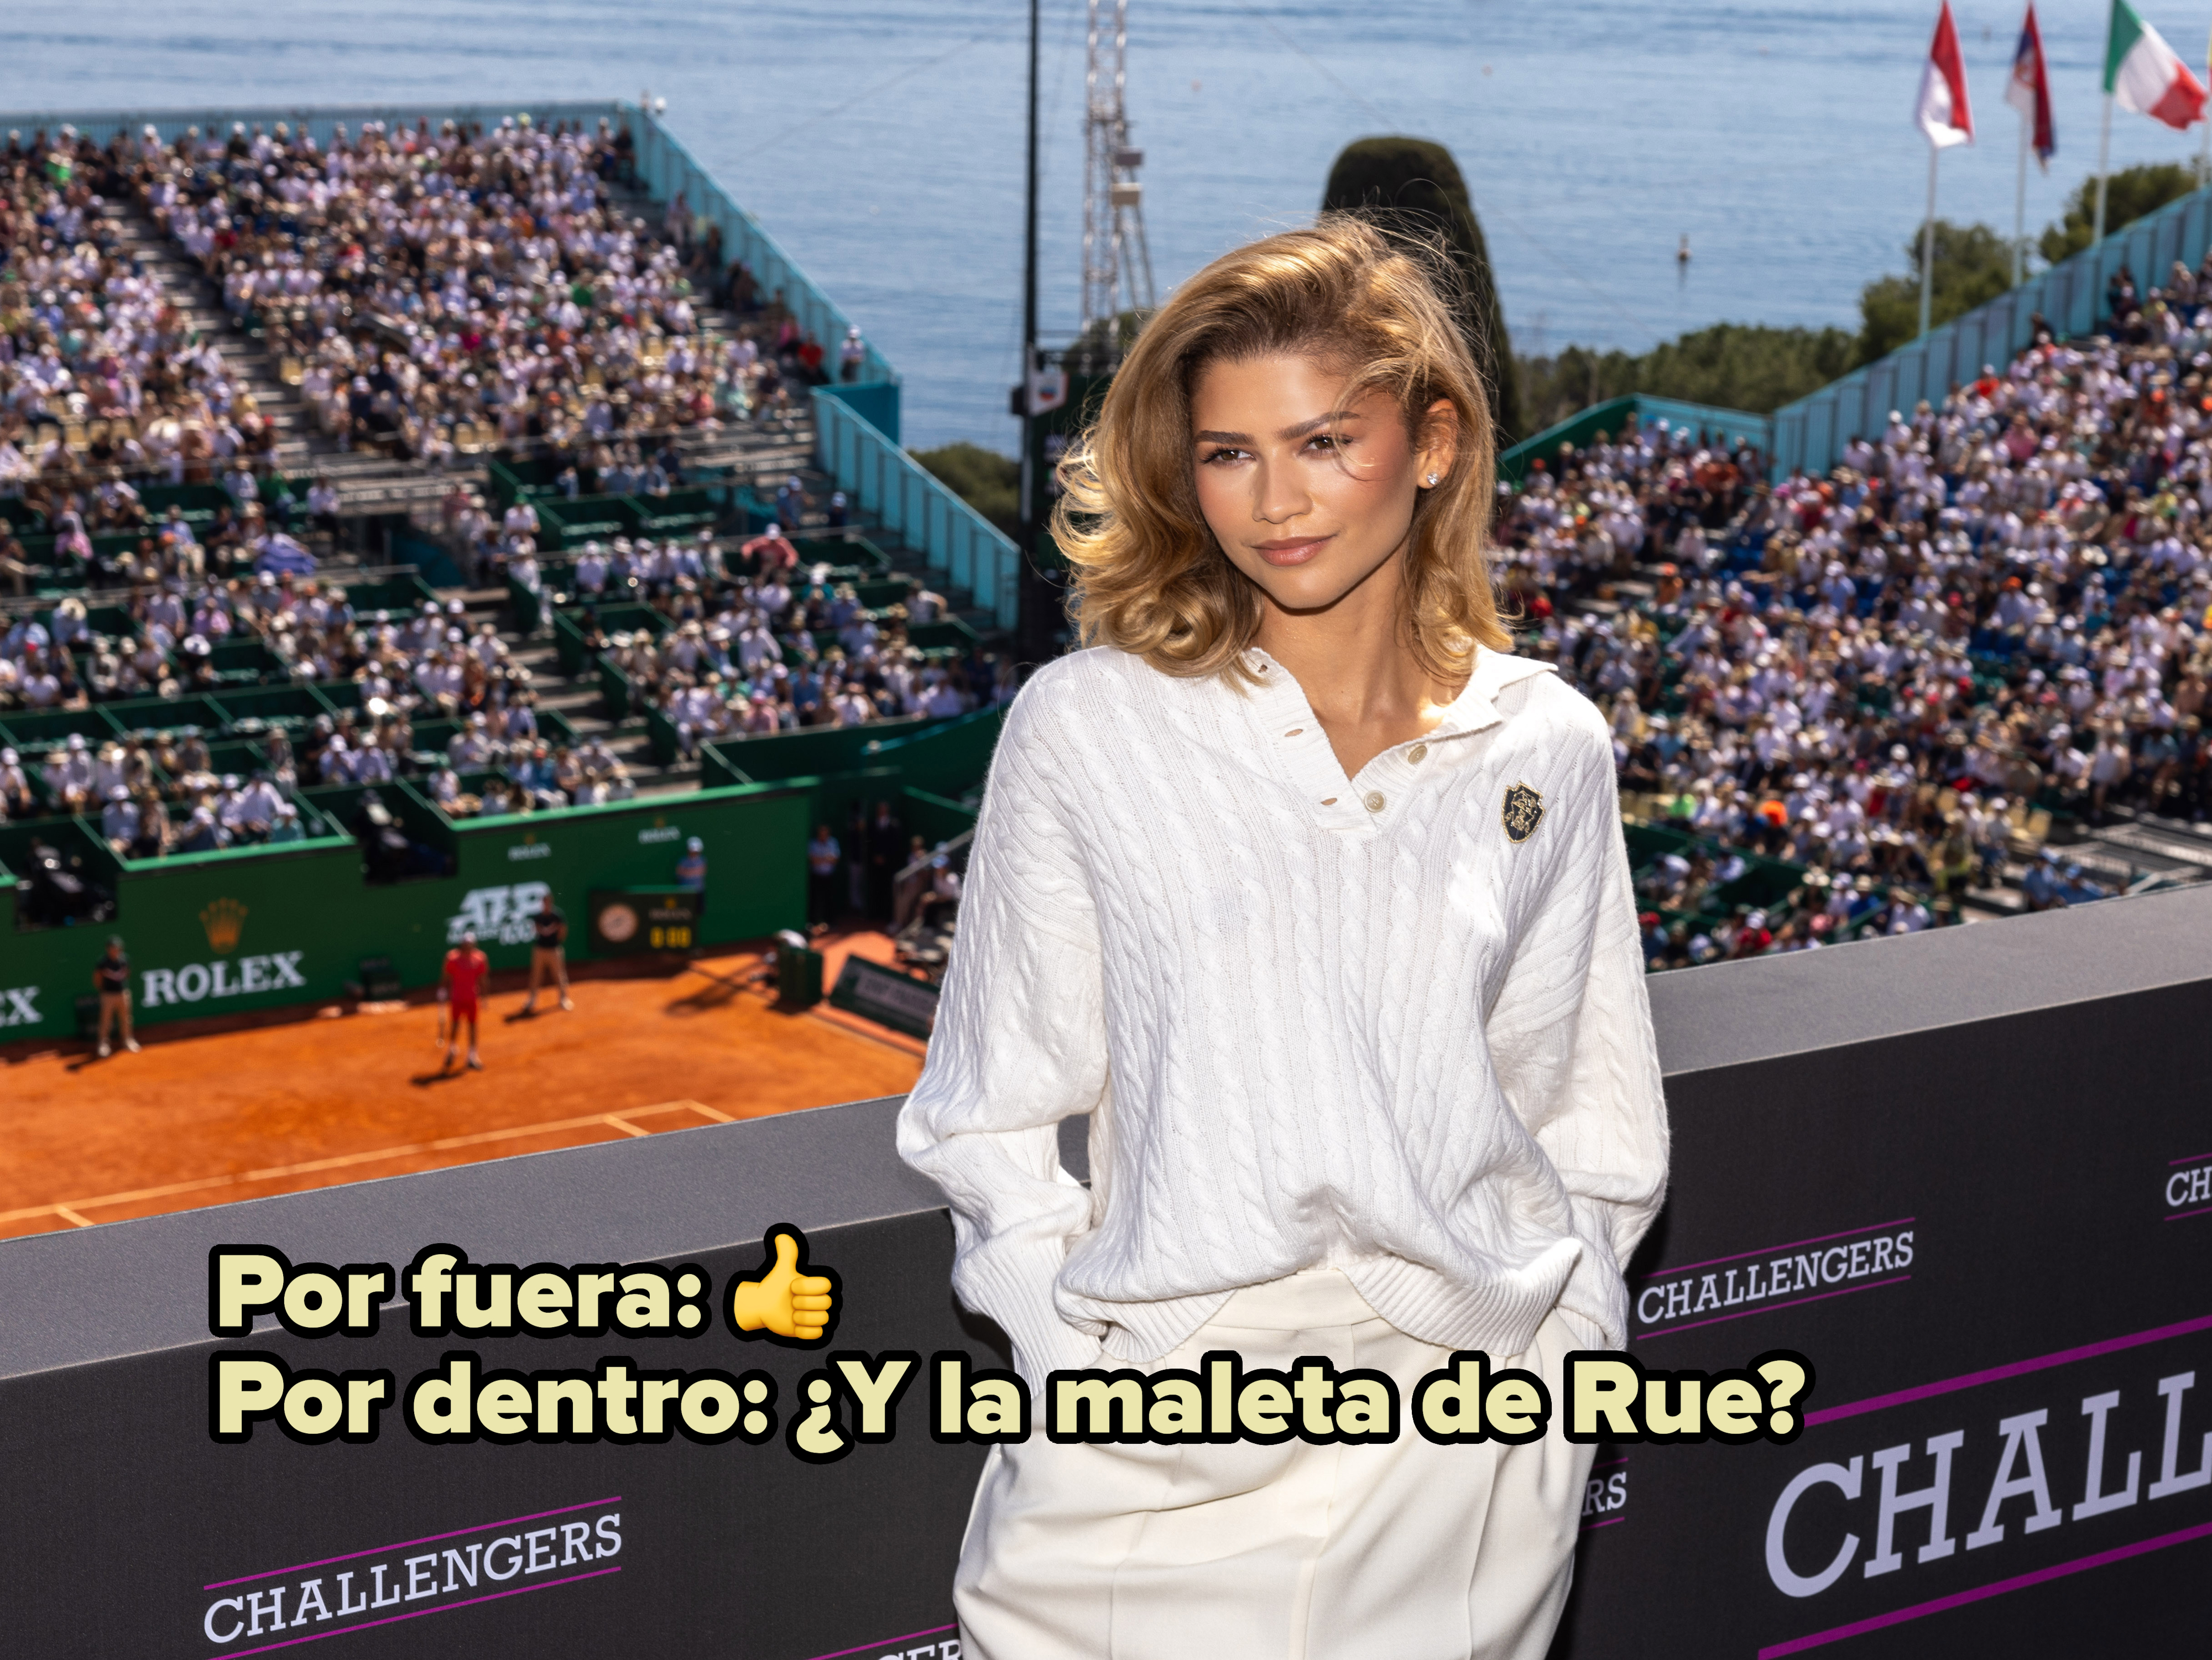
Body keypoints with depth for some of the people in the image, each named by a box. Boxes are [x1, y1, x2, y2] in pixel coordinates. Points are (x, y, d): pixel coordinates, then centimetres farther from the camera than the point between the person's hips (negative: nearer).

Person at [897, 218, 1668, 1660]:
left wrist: (1549, 1353, 3)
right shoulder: (1089, 727, -1)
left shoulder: (1548, 748, 5)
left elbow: (1597, 1122, 14)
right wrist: (1091, 1367, -8)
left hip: (1471, 1440, 2)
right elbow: (990, 1117, 2)